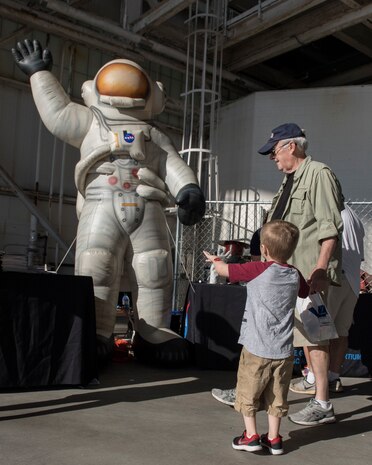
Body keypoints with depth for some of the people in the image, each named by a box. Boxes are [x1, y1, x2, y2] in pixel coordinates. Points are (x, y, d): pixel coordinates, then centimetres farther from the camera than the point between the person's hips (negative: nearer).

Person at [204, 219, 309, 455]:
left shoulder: (257, 269, -14)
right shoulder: (295, 275, 2)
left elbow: (224, 269, -4)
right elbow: (305, 292, 24)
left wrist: (214, 259, 18)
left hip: (256, 348, -4)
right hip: (284, 350, 5)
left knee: (248, 392, 12)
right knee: (276, 396, 15)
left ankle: (251, 436, 16)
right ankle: (274, 438, 23)